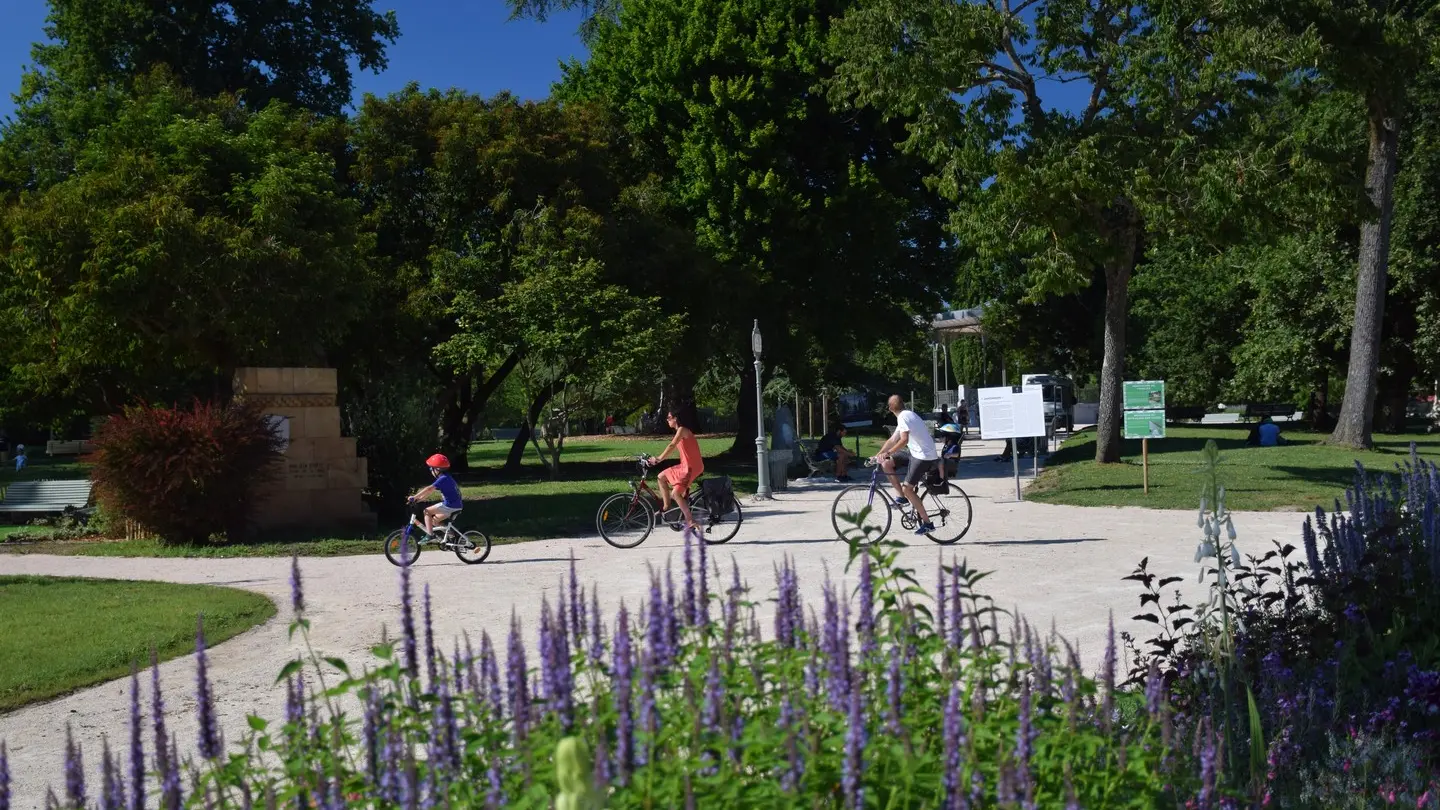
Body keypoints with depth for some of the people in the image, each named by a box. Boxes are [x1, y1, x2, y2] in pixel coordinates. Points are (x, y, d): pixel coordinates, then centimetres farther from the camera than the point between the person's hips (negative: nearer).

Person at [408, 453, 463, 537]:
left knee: (427, 511, -4)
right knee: (435, 520, 20)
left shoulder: (443, 479, -15)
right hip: (456, 506, 10)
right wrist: (419, 497, 14)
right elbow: (430, 490, 19)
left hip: (450, 506, -10)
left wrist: (415, 497, -22)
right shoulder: (446, 477, 15)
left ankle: (429, 535, -8)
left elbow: (429, 489, -24)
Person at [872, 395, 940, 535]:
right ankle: (902, 497, 11)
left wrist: (887, 453, -28)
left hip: (924, 456, -9)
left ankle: (927, 523, -4)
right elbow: (892, 440, 18)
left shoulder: (903, 417, -14)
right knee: (886, 464, 5)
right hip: (916, 453, 9)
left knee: (907, 489, -10)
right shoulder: (906, 415, 17)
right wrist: (877, 455, 14)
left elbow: (904, 440, -28)